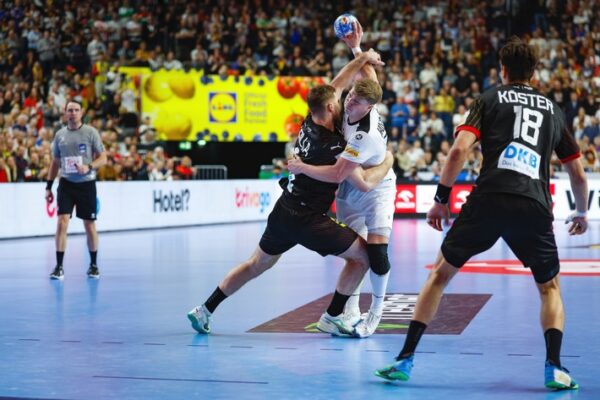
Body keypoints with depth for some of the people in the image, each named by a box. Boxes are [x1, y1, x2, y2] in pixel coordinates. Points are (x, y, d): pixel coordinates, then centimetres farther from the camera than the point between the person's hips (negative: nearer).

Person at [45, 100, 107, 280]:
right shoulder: (60, 135, 6)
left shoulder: (90, 132, -3)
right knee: (62, 222, -11)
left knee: (89, 225, 5)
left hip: (86, 184, -1)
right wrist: (49, 186, 10)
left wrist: (89, 167, -21)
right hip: (66, 183, 2)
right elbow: (55, 162, 14)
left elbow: (103, 158, -2)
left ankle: (93, 265, 21)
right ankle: (59, 266, -7)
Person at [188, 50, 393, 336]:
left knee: (256, 265, 22)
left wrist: (361, 59, 15)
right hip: (308, 220, -7)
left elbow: (334, 86, 16)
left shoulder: (309, 123, 2)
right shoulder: (334, 146, -19)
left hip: (283, 212, 8)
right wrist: (387, 163, -1)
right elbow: (365, 183, -18)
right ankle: (332, 318, 7)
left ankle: (205, 310, 23)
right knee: (362, 255, 5)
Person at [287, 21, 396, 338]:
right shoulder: (359, 105, -15)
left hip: (376, 190, -7)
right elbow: (369, 75, 7)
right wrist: (356, 48, 4)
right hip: (350, 194, 7)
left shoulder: (365, 135, -35)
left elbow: (337, 174, -33)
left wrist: (301, 167, -23)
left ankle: (376, 310, 3)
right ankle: (351, 312, 10)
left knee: (376, 251, -16)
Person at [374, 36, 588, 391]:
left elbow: (460, 150, -1)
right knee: (550, 287, 22)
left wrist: (441, 198, 7)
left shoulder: (490, 99, 15)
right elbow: (579, 175, 24)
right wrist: (581, 213, 41)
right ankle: (555, 368, 3)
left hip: (488, 199, -1)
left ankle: (405, 359, 12)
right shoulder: (553, 109, 23)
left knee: (441, 274, 15)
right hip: (535, 206, 2)